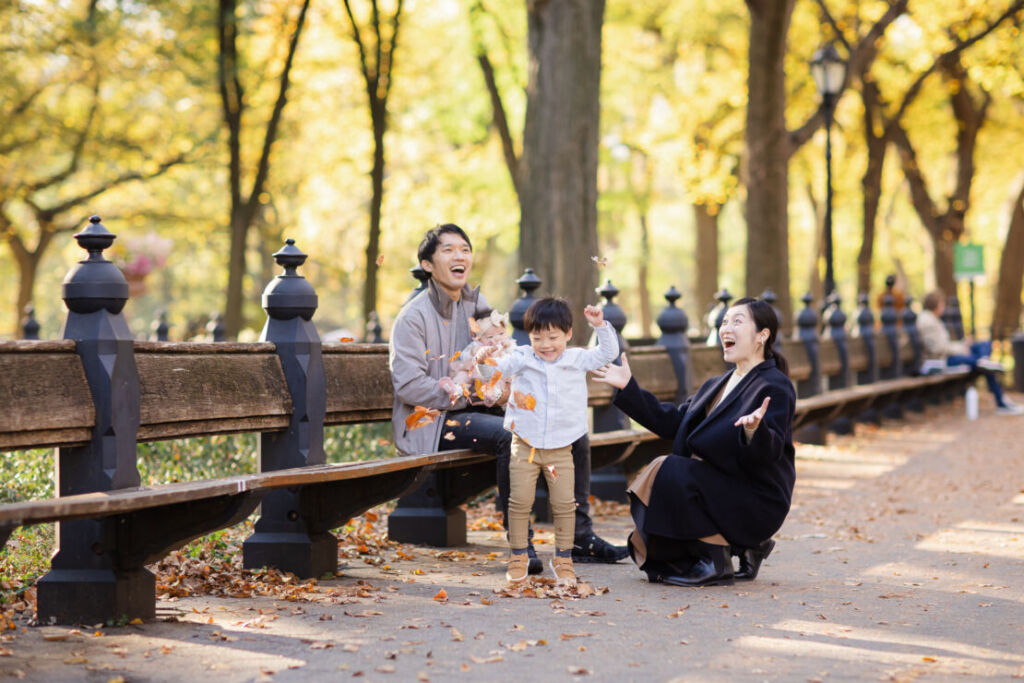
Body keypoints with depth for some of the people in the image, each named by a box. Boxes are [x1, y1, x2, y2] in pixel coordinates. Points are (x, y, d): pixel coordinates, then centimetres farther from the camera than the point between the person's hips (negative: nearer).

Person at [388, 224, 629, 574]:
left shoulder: (477, 304, 16)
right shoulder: (413, 317, -7)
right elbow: (408, 384, -17)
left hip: (478, 411, 8)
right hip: (432, 422, -8)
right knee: (511, 435, -36)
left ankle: (580, 538, 4)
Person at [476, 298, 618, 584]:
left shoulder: (577, 360, 4)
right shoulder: (522, 359, -1)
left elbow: (608, 353, 8)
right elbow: (495, 371, -6)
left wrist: (601, 326, -5)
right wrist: (484, 361, -28)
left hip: (561, 448, 1)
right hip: (525, 445, -1)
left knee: (564, 503, 1)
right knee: (520, 501, -1)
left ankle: (563, 559, 13)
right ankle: (518, 556, 14)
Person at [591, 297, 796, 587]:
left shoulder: (774, 388, -10)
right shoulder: (716, 385, 17)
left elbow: (768, 454, -22)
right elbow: (672, 422, 13)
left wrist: (754, 430, -44)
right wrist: (628, 388, 13)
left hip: (756, 504, -9)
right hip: (721, 490, 9)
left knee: (670, 472, -24)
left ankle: (715, 562, -12)